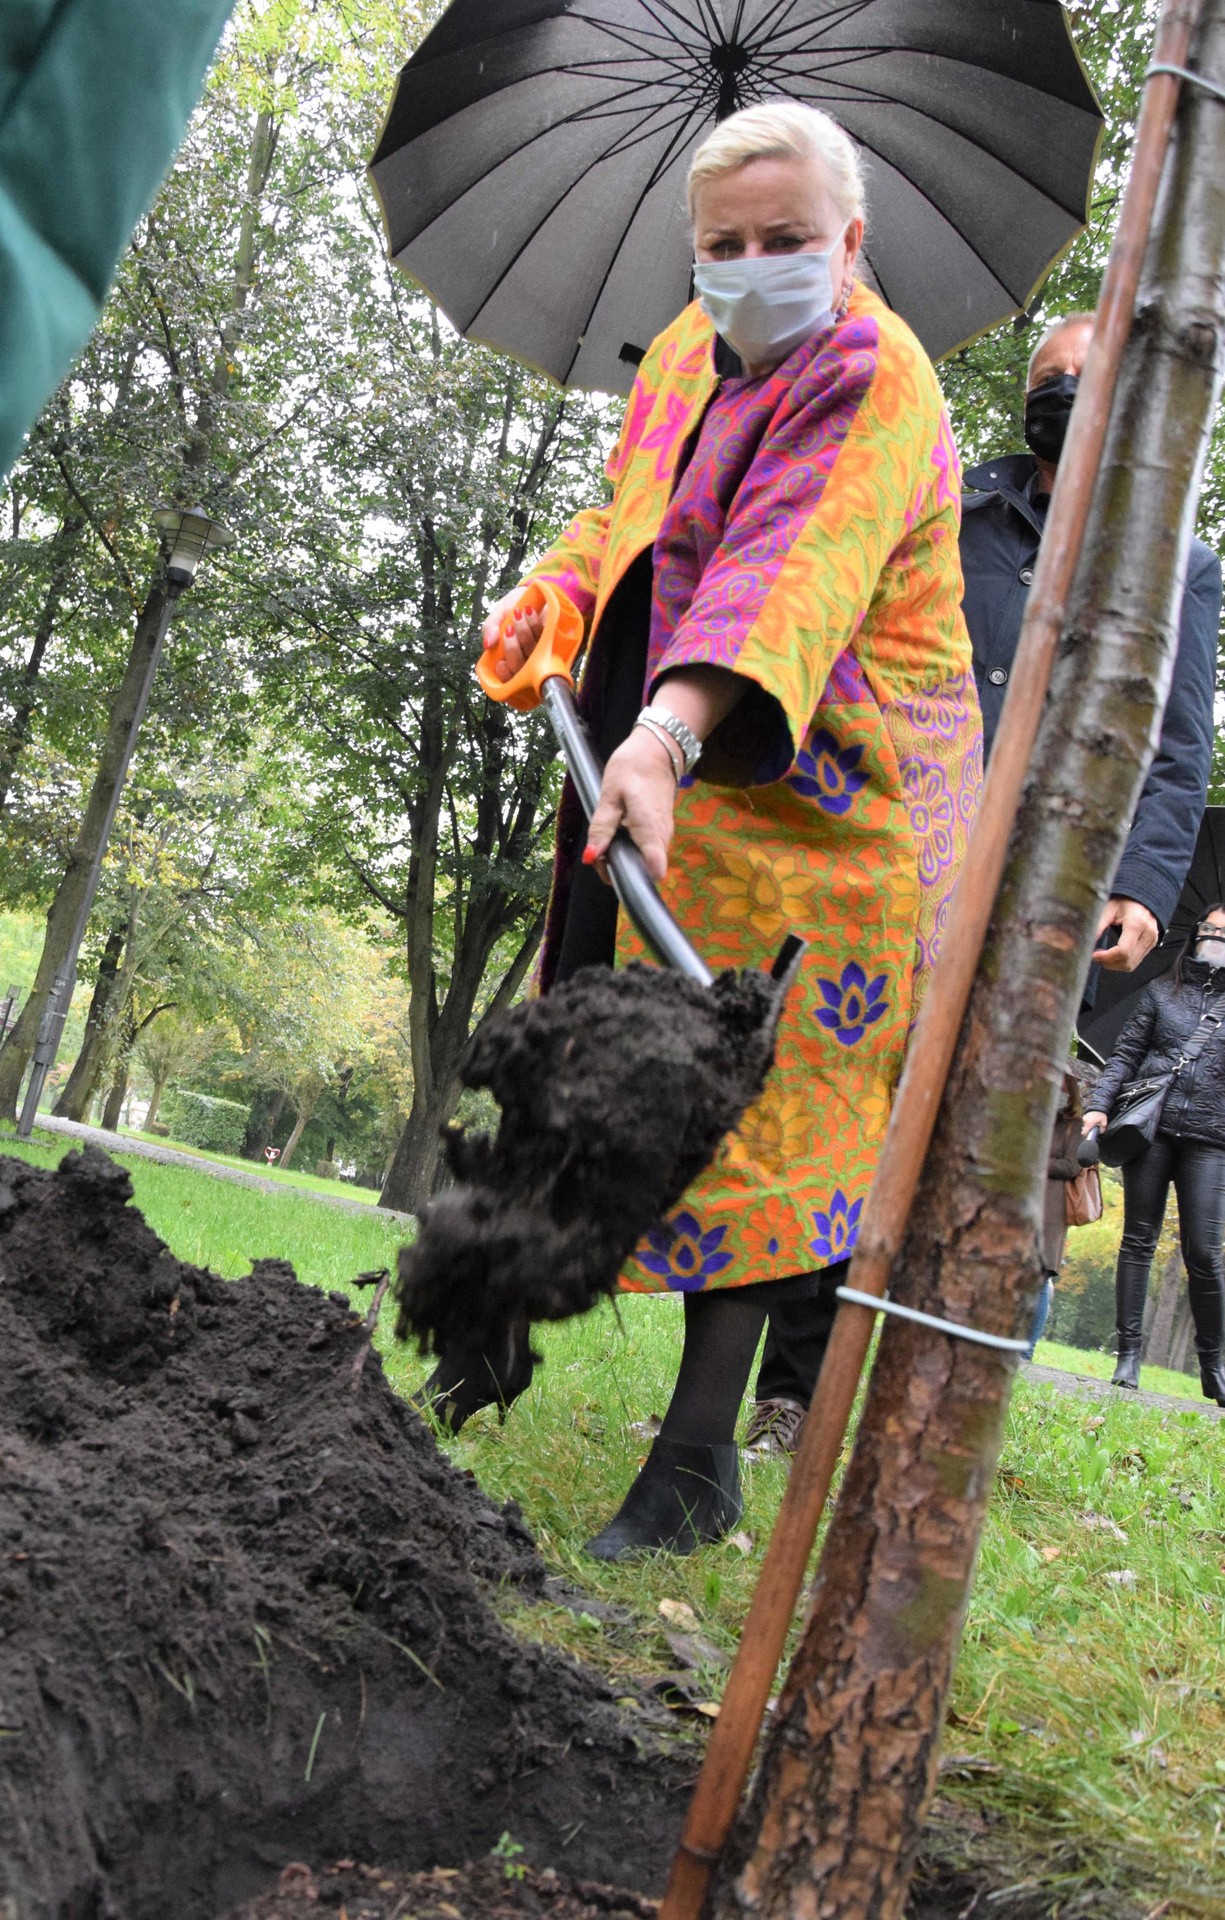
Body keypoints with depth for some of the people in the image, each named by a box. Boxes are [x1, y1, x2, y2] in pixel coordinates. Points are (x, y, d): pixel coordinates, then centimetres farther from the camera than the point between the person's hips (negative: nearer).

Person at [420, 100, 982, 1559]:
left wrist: (670, 732, -49)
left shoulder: (873, 383, -17)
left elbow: (791, 573, -35)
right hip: (663, 770, 8)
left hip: (811, 800, -8)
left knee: (747, 1106, -7)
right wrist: (553, 599, 5)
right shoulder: (690, 349, 10)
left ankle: (699, 1459, 2)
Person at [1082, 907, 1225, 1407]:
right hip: (1151, 1127, 1)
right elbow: (1126, 1053, 9)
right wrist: (1099, 1102, -3)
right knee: (1138, 1240, 1)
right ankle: (1128, 1353, 5)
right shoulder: (1162, 991, 11)